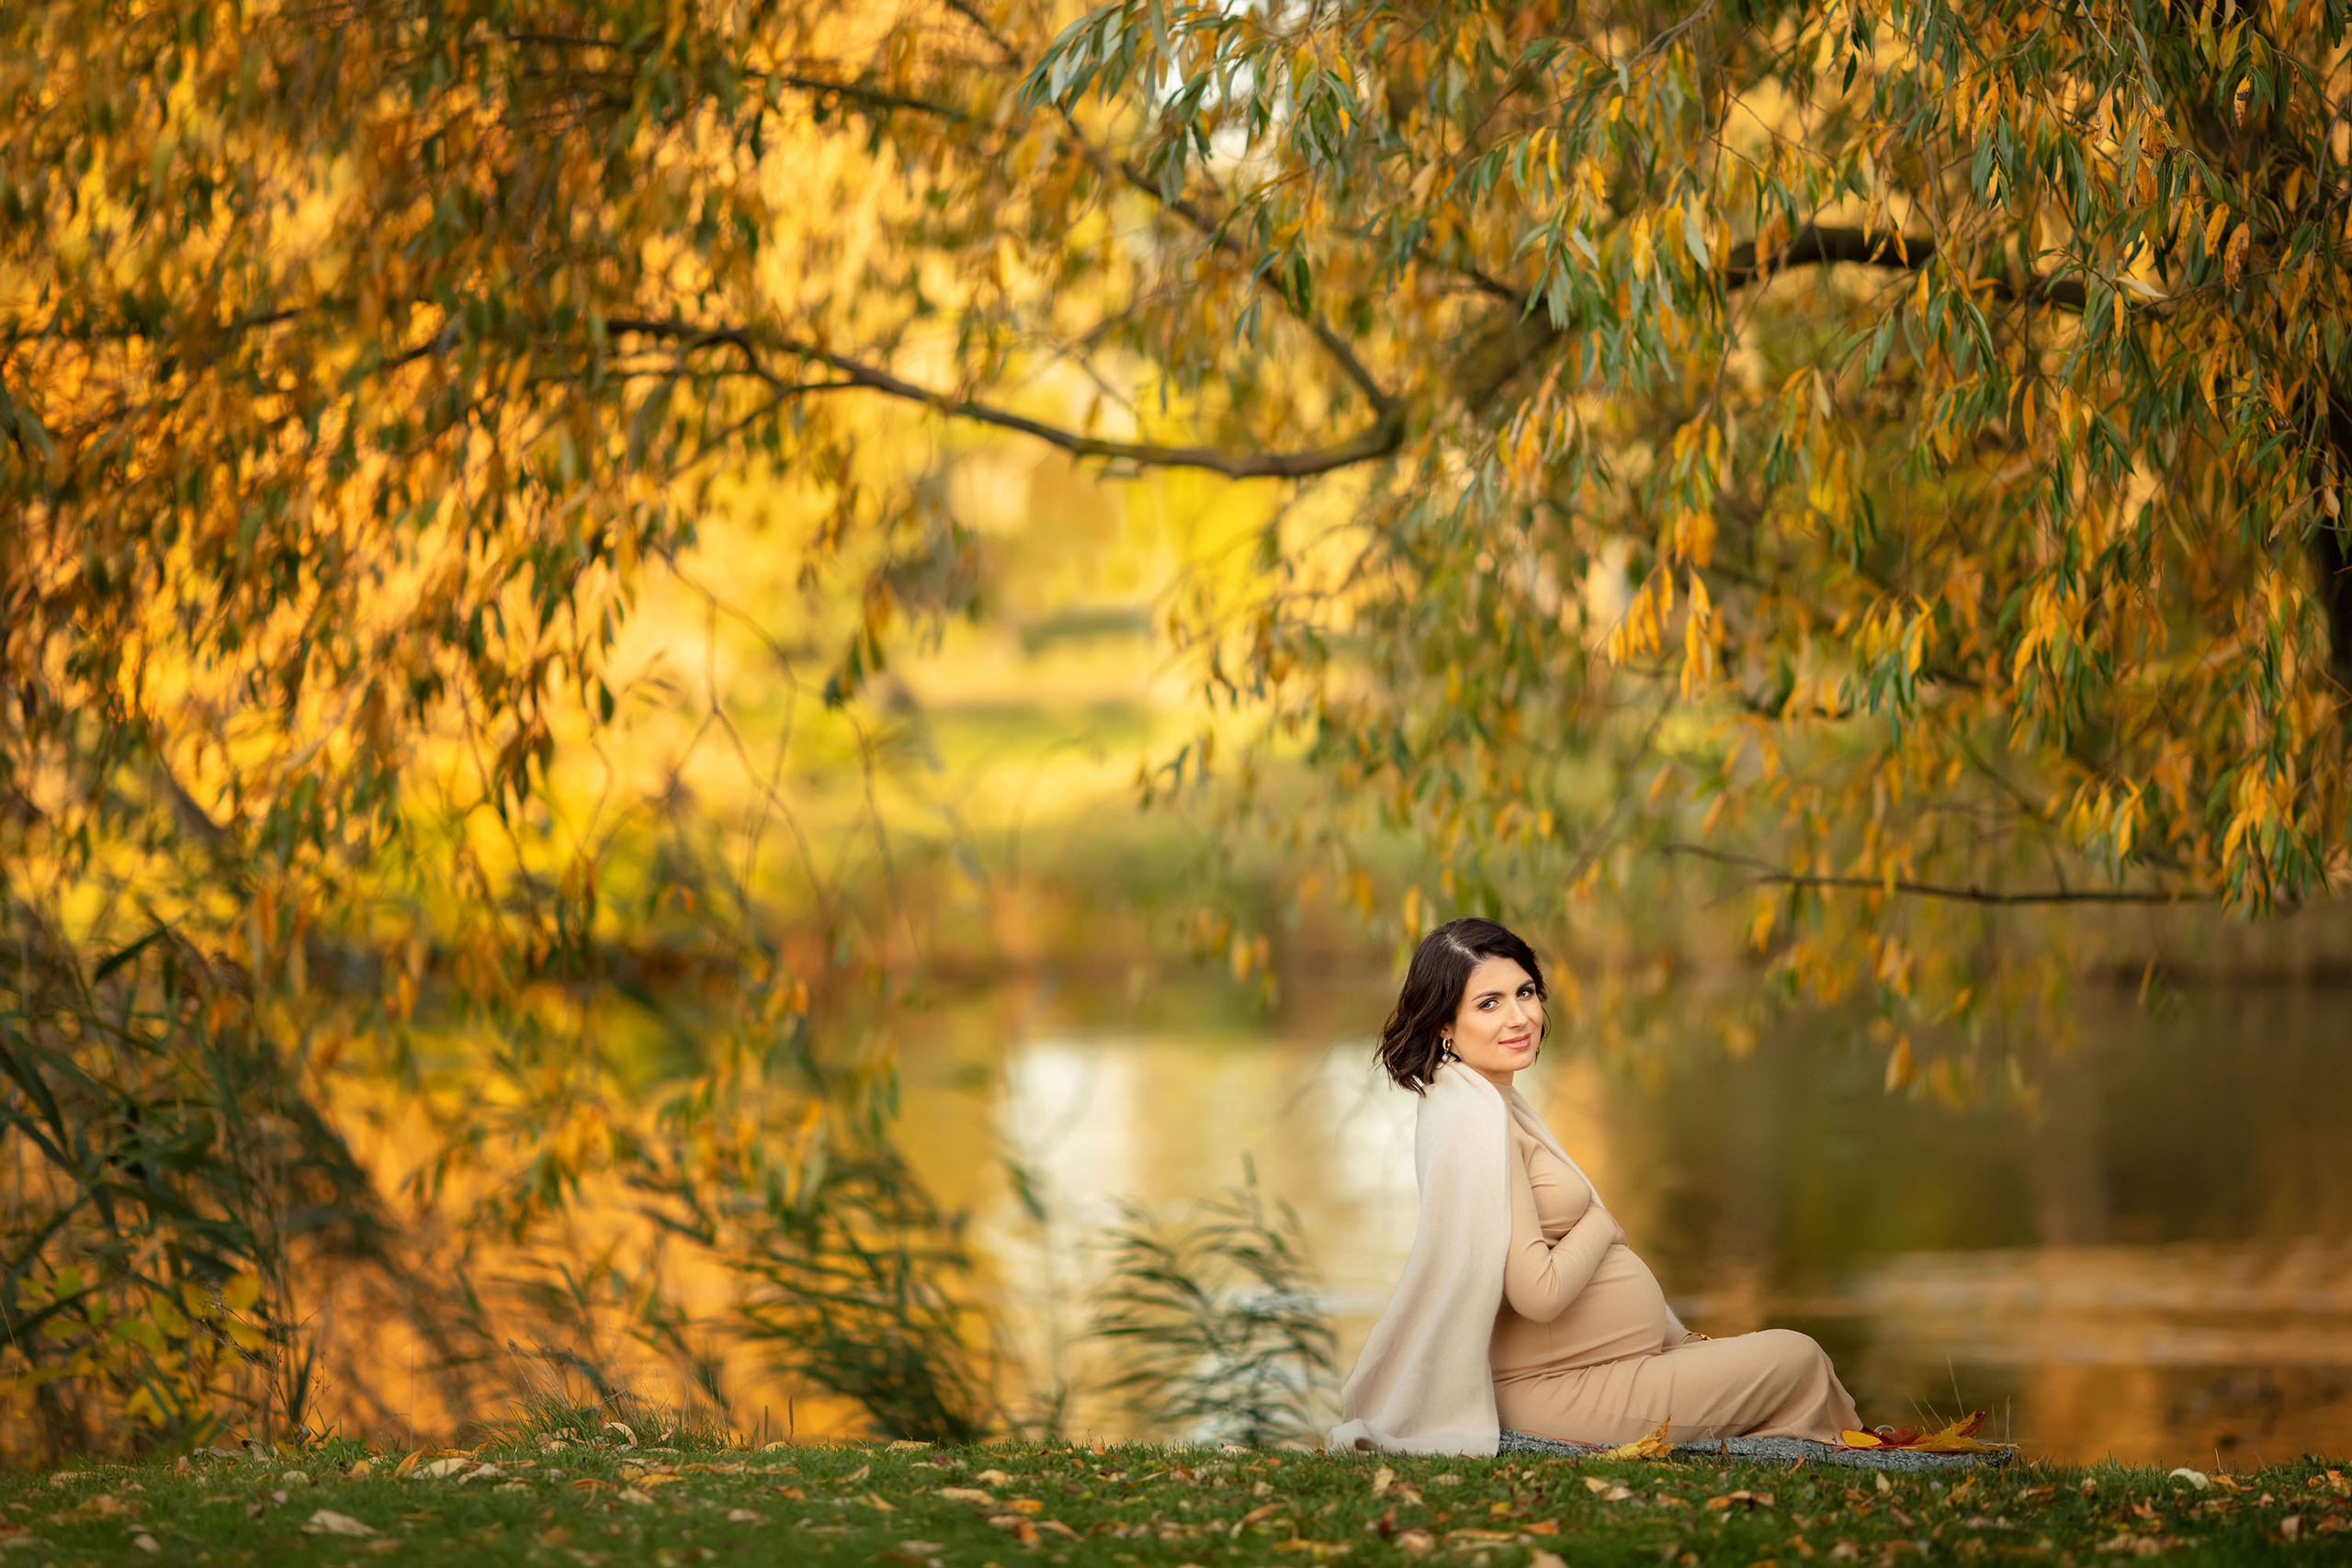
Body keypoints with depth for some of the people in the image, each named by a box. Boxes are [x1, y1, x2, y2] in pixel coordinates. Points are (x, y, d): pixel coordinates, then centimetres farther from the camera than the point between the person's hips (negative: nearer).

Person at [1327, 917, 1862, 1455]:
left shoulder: (1499, 1102, 12)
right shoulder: (1473, 1120, -21)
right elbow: (1538, 1292, -26)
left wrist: (1678, 1338, 13)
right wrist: (1600, 1225, -6)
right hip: (1557, 1391, -10)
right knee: (1798, 1361, -7)